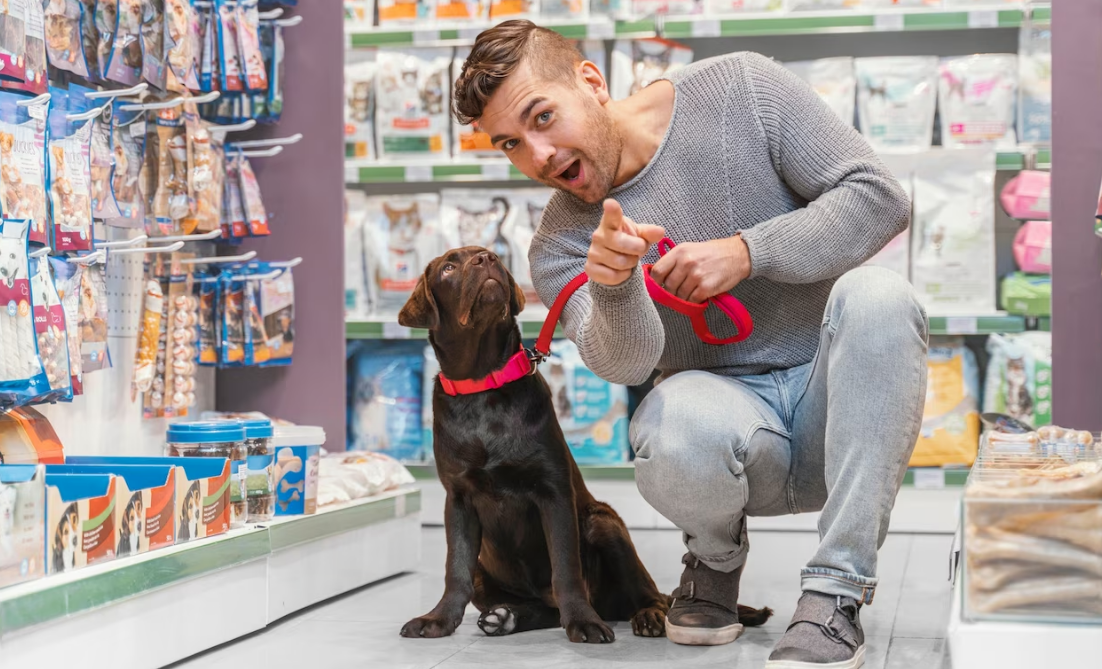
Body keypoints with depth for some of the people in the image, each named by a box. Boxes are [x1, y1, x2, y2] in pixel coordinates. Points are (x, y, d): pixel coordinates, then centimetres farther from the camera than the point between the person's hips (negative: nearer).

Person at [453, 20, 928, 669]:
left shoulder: (741, 89, -6)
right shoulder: (561, 244, -3)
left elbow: (880, 197, -11)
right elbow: (626, 362, -21)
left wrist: (745, 253, -21)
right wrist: (613, 284, -43)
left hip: (833, 395, 1)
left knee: (876, 295, -32)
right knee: (680, 420, -36)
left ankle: (836, 594, -26)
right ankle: (716, 557, 2)